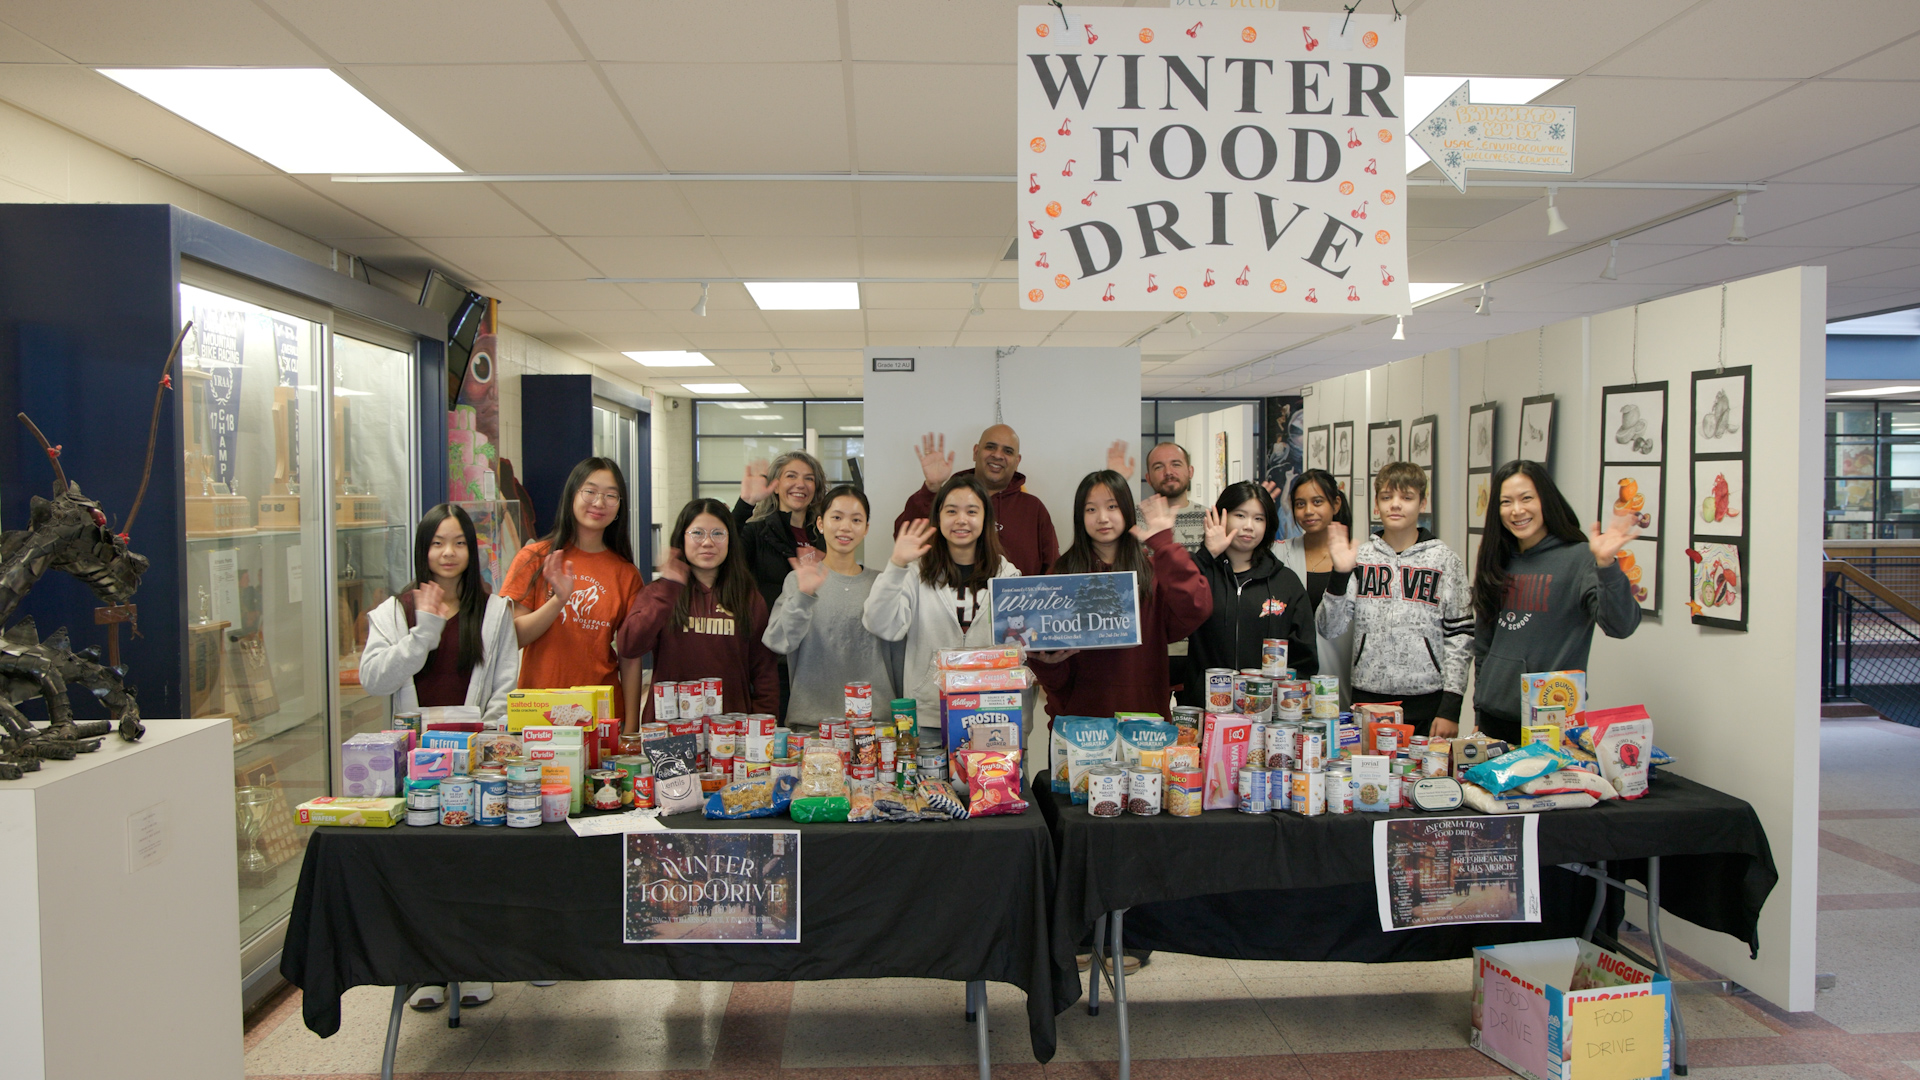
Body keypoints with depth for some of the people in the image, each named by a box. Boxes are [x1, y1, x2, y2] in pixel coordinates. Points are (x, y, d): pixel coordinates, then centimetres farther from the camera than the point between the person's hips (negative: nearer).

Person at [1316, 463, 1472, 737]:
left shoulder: (1444, 559, 3)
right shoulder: (1359, 556, 5)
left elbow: (1460, 636, 1)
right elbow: (1330, 628, 1)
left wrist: (1451, 708, -5)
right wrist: (1340, 573, -14)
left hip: (1426, 703, -1)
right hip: (1367, 698, 1)